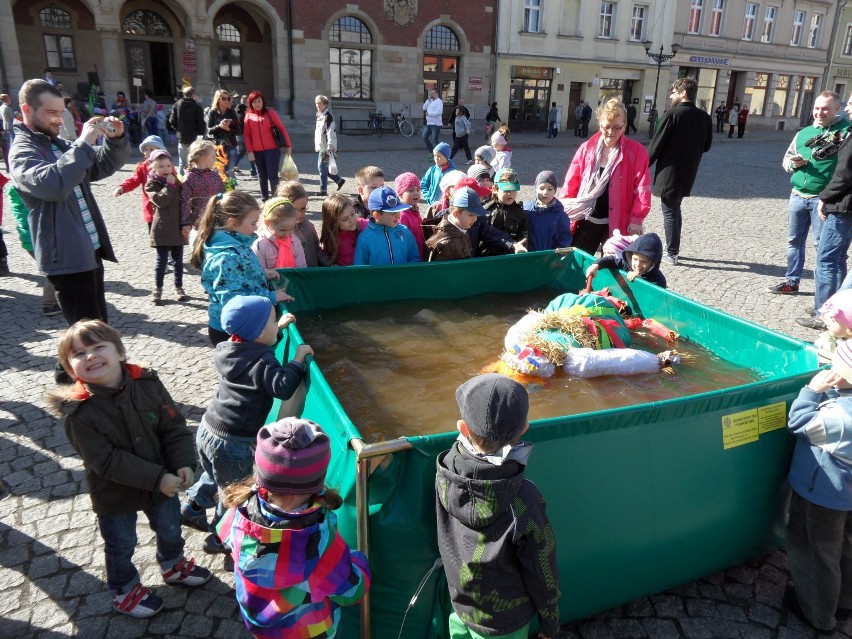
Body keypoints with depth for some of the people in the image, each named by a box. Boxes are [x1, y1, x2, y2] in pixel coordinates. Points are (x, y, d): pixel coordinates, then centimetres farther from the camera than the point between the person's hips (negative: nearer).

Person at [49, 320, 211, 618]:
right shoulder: (78, 412, -26)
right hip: (115, 495, -3)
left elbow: (174, 426, -11)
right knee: (121, 547, 21)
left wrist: (183, 463, -24)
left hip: (163, 481, 4)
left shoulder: (148, 384, -16)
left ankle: (173, 566, 56)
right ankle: (125, 590, 49)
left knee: (170, 529, 26)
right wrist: (157, 478, -28)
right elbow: (107, 461, -26)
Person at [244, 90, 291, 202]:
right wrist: (250, 151, -2)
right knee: (262, 177, 10)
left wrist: (288, 145, -3)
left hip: (272, 149, -3)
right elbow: (246, 134, 6)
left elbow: (281, 128, 2)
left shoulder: (270, 112, 2)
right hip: (257, 151, 3)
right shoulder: (249, 115, 8)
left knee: (272, 176, -7)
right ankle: (265, 200, 18)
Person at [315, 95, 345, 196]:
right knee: (321, 167, 13)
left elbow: (331, 132, -20)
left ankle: (323, 190, 1)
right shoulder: (320, 116, 17)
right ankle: (339, 180, 24)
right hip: (321, 148, 10)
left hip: (326, 148, -10)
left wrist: (330, 147, -25)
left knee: (322, 168, -6)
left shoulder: (328, 116, -12)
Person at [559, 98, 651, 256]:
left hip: (617, 224, -2)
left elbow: (642, 188, -6)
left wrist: (637, 218, -11)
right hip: (586, 221, 2)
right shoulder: (586, 148, 3)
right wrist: (562, 212, 2)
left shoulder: (636, 151, -4)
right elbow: (571, 183, 5)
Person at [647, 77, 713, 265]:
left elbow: (657, 143, -13)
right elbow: (706, 145, 11)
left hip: (670, 172, -7)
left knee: (669, 212, 1)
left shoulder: (673, 114, -14)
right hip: (688, 173, 7)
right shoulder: (704, 117, 5)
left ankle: (671, 254, 5)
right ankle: (674, 249, 28)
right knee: (675, 209, 20)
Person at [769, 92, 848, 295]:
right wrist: (793, 163, -2)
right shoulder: (804, 133, 13)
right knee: (794, 240, 14)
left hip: (823, 199, -6)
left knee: (822, 244, -3)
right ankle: (792, 281, 26)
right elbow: (786, 159, 21)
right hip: (798, 196, 6)